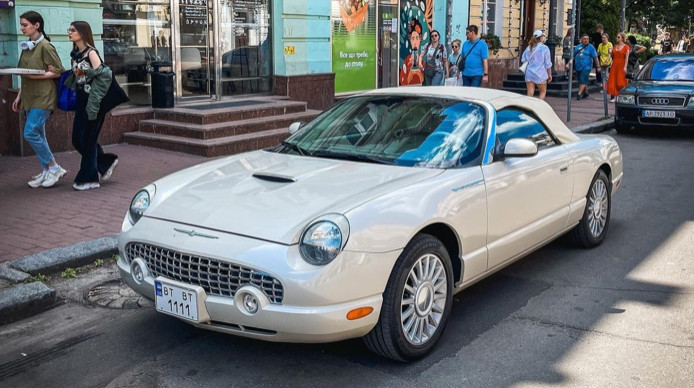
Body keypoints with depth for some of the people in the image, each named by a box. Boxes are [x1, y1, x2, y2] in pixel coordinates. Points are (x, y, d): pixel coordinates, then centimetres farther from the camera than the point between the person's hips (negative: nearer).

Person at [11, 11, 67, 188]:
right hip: (30, 97, 8)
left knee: (30, 133, -13)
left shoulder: (45, 46, -10)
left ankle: (54, 167, -1)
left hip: (43, 97, -8)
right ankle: (46, 172, 16)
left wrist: (35, 75, -20)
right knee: (38, 136, 9)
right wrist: (19, 96, 18)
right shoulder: (26, 47, 14)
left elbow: (58, 72, -11)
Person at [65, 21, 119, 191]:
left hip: (92, 101, -8)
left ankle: (88, 178, 9)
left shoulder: (91, 53, -11)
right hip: (81, 100, 8)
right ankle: (106, 162, 26)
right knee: (77, 139, 9)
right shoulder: (76, 54, 11)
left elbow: (101, 75, -17)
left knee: (87, 139, -2)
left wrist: (93, 103, -19)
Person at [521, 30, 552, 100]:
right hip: (540, 74, -3)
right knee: (543, 92, 14)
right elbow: (548, 64, -6)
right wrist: (549, 74, 3)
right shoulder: (544, 48, -7)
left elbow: (523, 60, 9)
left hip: (529, 73, 3)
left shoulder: (529, 48, 4)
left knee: (530, 94, 3)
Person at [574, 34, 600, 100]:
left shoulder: (590, 47, -2)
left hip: (586, 67, -6)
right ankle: (586, 93, 30)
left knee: (583, 81, -15)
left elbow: (595, 57, -4)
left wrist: (598, 66, -6)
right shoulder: (578, 47, 12)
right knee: (581, 81, 14)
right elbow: (573, 56, 16)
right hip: (578, 67, 6)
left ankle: (579, 94, -19)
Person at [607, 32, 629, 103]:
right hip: (614, 65, 5)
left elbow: (626, 57, -7)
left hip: (621, 65, -5)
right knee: (612, 81, -3)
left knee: (621, 81, -3)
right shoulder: (615, 47, 14)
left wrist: (625, 67, -14)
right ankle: (612, 96, -4)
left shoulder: (626, 47, -2)